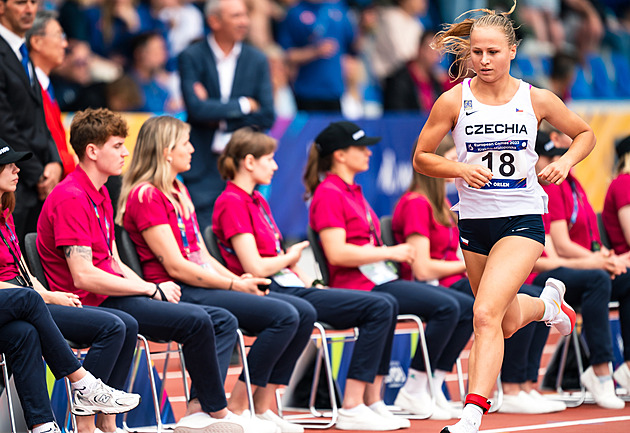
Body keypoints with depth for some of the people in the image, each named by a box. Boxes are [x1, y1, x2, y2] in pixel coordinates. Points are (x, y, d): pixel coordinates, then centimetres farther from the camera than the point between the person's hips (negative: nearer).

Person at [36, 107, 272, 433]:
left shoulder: (99, 194, 19)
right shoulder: (70, 199, -15)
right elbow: (84, 277, -22)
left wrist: (153, 290, -1)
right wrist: (152, 290, -15)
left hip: (113, 294, 11)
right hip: (91, 305, -10)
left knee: (223, 321, 2)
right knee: (196, 321, -24)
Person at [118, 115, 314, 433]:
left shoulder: (178, 191, 21)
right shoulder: (146, 196, -10)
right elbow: (175, 267, -15)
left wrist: (239, 280, 2)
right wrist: (234, 285, -12)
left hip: (205, 285, 10)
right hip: (178, 294, -10)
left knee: (304, 313, -2)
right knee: (284, 316, -22)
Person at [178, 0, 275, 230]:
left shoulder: (257, 60, 8)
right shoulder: (191, 57, -1)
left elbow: (267, 117, 0)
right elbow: (196, 108, -14)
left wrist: (219, 119, -8)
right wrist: (243, 105, -7)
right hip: (204, 166, -2)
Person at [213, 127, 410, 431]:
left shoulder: (257, 200, 20)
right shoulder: (231, 203, -10)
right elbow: (256, 267, -17)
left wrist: (309, 283, 6)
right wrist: (290, 257, 1)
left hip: (289, 285, 10)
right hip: (271, 293, -10)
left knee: (386, 305, 1)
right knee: (379, 308, -17)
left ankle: (371, 402, -1)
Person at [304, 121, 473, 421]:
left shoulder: (353, 191, 23)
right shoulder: (328, 194, -8)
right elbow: (337, 253, -20)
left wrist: (398, 254, 8)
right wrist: (390, 252, -14)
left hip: (381, 278, 10)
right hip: (357, 286, -10)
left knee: (467, 307, -3)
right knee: (446, 307, -24)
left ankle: (432, 387, -2)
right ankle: (413, 393, -16)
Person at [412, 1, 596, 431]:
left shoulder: (537, 100, -5)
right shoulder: (454, 101, -6)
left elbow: (585, 133, 12)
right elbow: (421, 157, 1)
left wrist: (566, 162, -8)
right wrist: (461, 170, -17)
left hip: (522, 220, -3)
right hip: (474, 221, 3)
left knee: (486, 315, -21)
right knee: (509, 324, 18)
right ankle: (548, 302, 53)